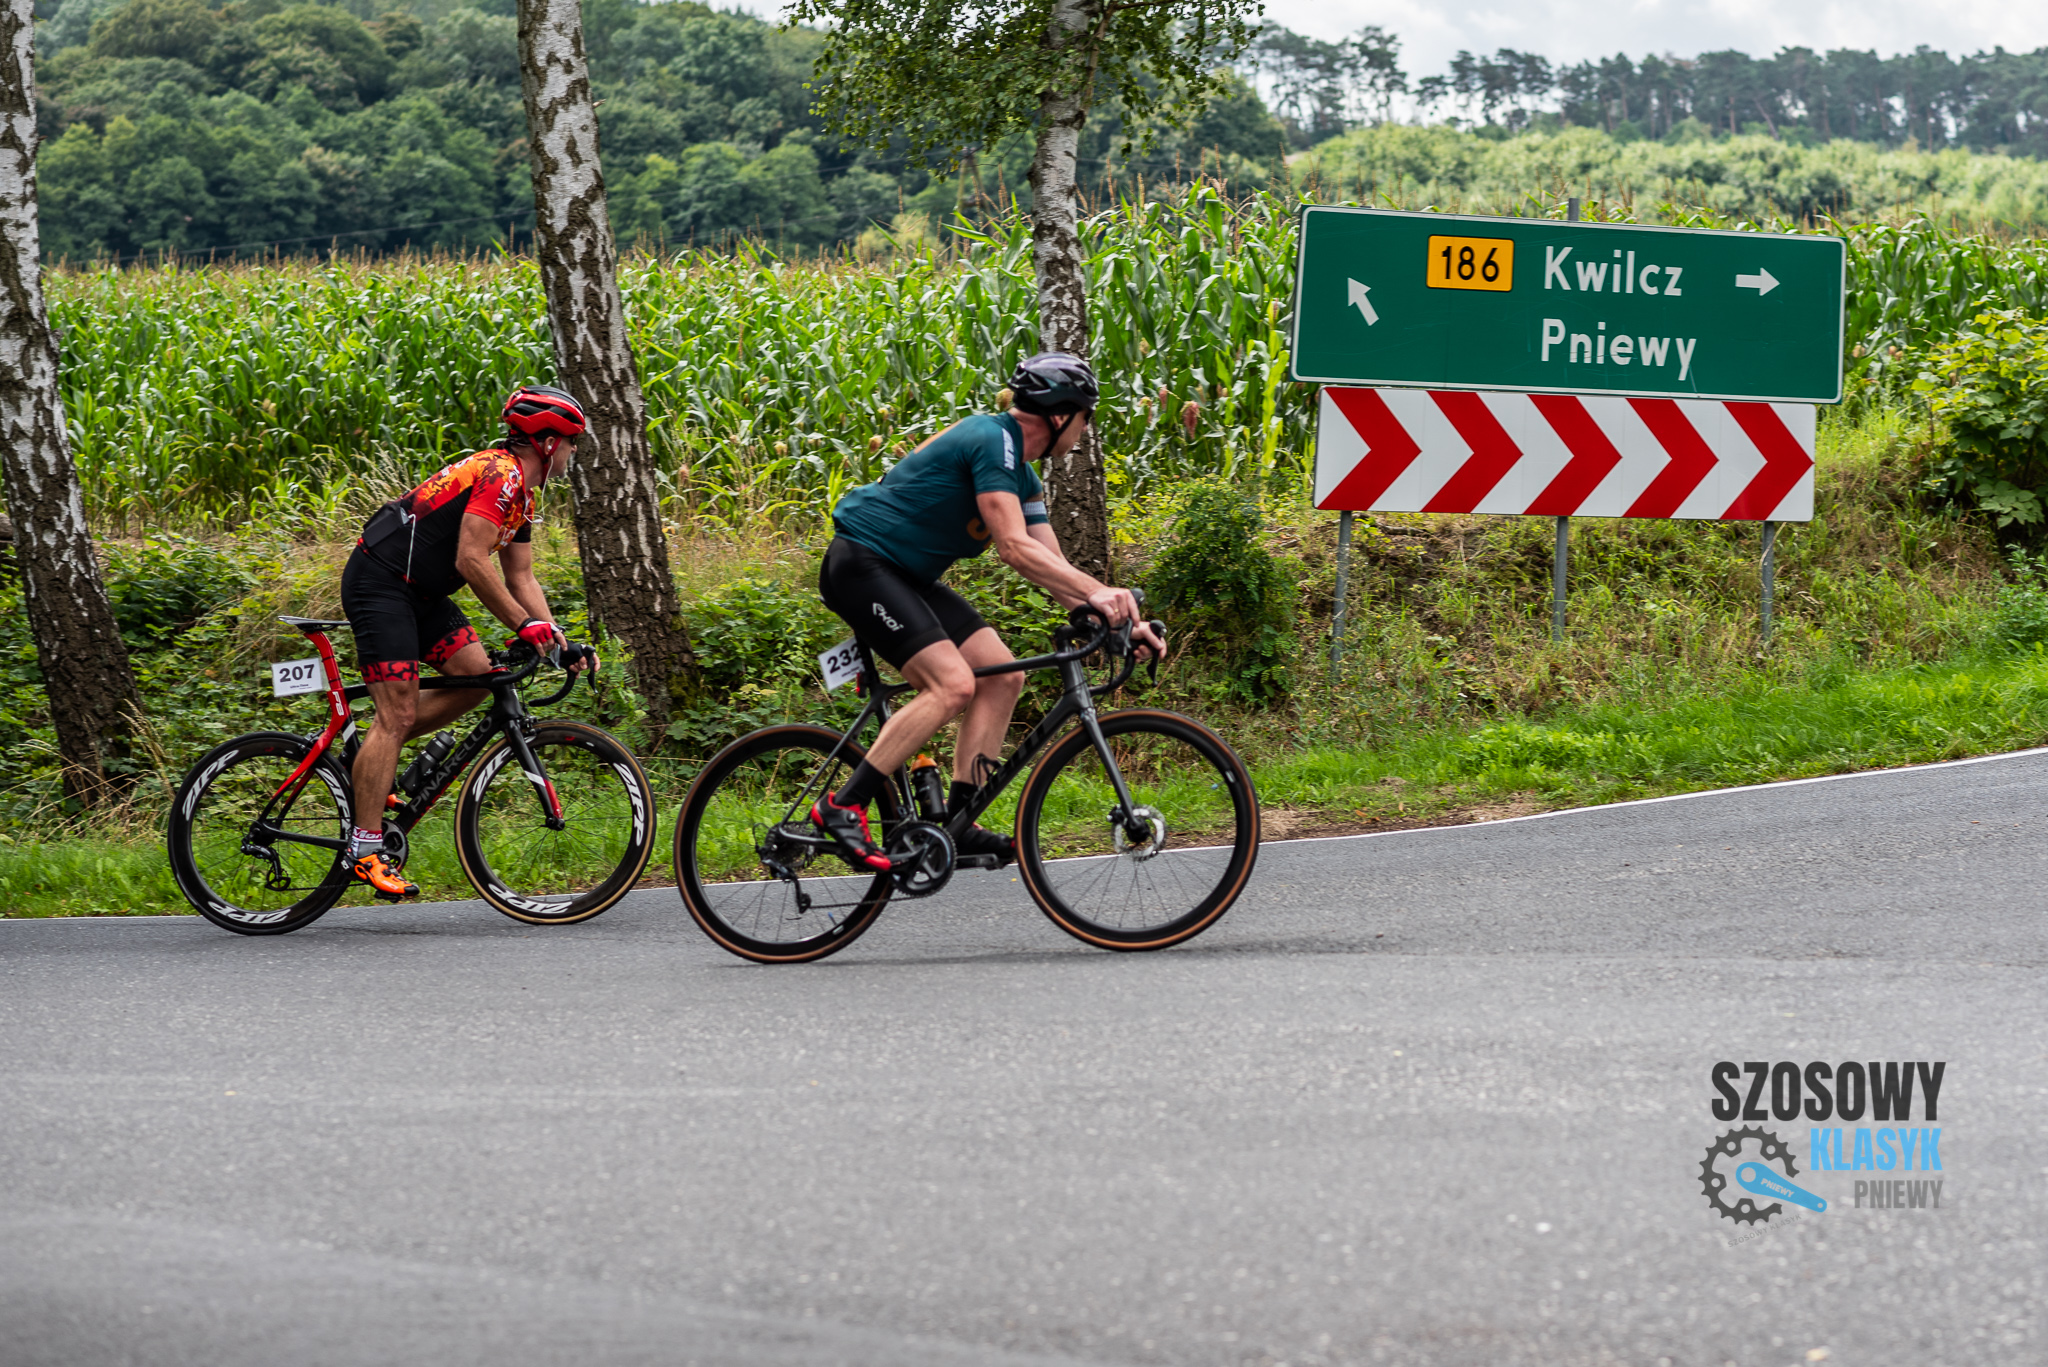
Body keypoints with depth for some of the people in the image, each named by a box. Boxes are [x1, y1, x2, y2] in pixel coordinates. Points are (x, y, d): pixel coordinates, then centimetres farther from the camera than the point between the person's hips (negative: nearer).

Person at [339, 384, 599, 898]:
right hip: (378, 582, -10)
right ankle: (365, 849, -12)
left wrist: (561, 643, 7)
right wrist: (525, 624, -20)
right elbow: (472, 562, -24)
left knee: (478, 676, 2)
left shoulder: (520, 493, 15)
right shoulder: (500, 475, -18)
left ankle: (370, 762, 11)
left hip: (419, 593, 10)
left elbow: (520, 577, 17)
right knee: (398, 714, -13)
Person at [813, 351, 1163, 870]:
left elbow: (1051, 567, 11)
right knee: (953, 683, -22)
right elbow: (1015, 549, -25)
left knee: (1004, 675, 0)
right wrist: (1098, 592, -31)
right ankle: (841, 807, -19)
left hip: (907, 576, 10)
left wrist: (1119, 620, -2)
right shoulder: (992, 439, -17)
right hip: (861, 565, -10)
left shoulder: (1022, 474, 13)